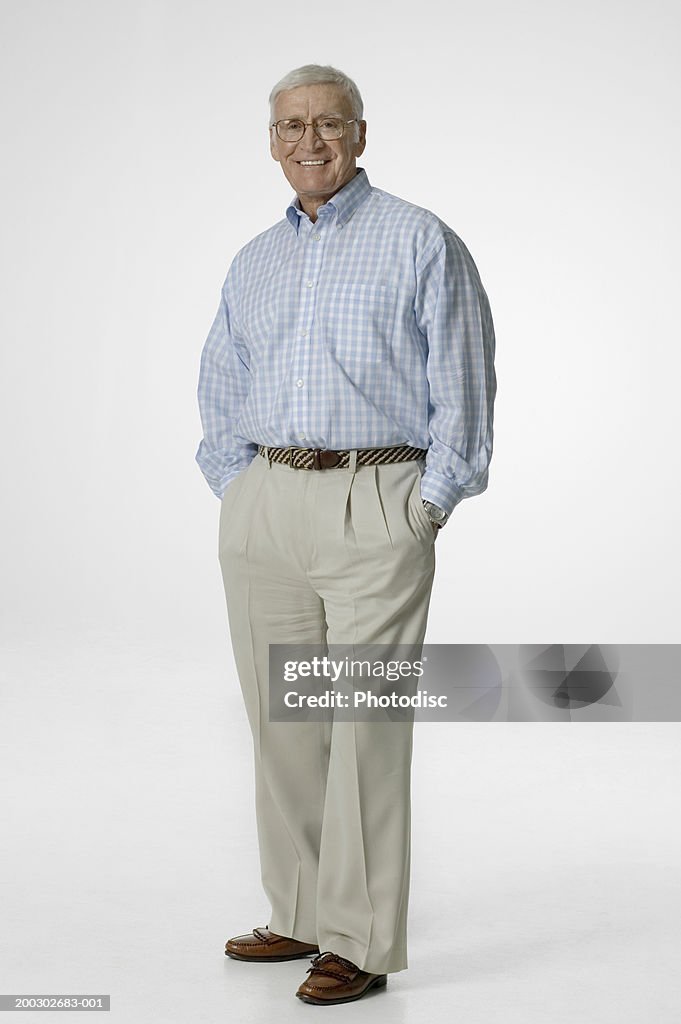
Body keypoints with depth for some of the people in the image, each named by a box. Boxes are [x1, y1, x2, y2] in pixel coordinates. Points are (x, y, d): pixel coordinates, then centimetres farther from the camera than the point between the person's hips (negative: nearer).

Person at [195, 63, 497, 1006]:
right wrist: (237, 490, 11)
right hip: (263, 506, 6)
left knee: (366, 725, -6)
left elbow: (464, 386, -3)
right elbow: (220, 389, 24)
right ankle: (302, 916, 20)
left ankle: (361, 940, 1)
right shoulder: (253, 262, 17)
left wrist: (427, 510, -8)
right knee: (281, 722, 8)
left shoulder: (421, 242, 0)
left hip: (376, 503, -6)